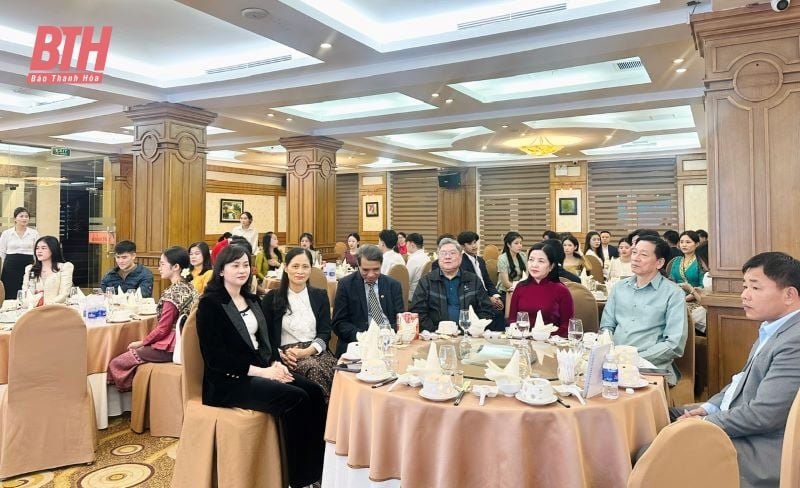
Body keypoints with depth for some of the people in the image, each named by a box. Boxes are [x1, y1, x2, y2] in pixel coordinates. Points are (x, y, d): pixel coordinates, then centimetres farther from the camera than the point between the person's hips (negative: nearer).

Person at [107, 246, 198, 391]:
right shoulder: (189, 287, 7)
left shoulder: (172, 293, -20)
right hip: (182, 343, 9)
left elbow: (162, 329, -18)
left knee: (115, 363, -1)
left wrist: (141, 342, -1)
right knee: (130, 353, 23)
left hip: (169, 347, -9)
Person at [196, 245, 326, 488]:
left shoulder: (251, 299, 15)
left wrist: (276, 363, -6)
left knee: (313, 391, -18)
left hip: (263, 370, 7)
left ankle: (319, 468, -14)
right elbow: (216, 357, -15)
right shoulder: (210, 304, -8)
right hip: (229, 381, -7)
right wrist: (261, 371, -20)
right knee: (295, 398, -27)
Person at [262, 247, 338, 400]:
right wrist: (280, 354, -12)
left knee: (336, 370, -31)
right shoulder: (272, 298, 9)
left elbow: (325, 332, 9)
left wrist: (307, 351, -10)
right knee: (314, 368, -34)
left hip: (316, 351, 2)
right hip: (287, 355, -2)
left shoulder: (320, 296, 15)